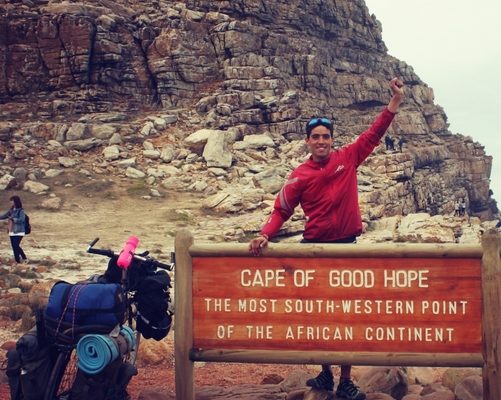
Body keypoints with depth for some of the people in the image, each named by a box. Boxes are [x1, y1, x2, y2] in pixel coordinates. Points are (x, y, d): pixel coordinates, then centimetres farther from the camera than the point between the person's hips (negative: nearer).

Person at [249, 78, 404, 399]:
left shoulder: (347, 159, 1)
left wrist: (395, 101, -5)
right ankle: (326, 373, 23)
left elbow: (374, 134, 1)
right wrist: (265, 235, -15)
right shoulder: (300, 176, -2)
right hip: (314, 247, 0)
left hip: (347, 245, 0)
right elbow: (282, 210, 0)